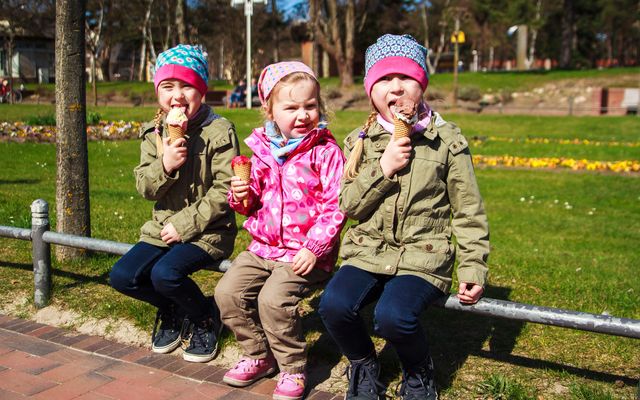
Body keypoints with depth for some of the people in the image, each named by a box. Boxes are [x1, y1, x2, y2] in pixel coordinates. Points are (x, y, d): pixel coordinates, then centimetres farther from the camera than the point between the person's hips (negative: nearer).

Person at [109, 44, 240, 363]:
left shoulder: (219, 131, -11)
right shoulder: (154, 133, 6)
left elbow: (224, 191, -15)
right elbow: (145, 188, 2)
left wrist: (185, 225, -17)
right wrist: (165, 166, -20)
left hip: (208, 231, -6)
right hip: (163, 227, 6)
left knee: (165, 273, -28)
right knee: (122, 276, -10)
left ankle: (206, 319, 4)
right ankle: (171, 310, 20)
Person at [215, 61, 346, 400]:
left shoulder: (326, 152, -8)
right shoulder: (261, 149, 7)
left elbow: (334, 207, -13)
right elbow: (251, 202, 17)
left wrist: (314, 247, -20)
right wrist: (241, 196, -7)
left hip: (305, 252, -6)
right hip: (263, 246, 6)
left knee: (273, 299, -24)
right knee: (228, 292, -5)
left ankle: (293, 368, 0)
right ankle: (258, 355, 17)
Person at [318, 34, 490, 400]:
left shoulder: (447, 141, 0)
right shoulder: (360, 141, 7)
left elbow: (468, 212, 2)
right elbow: (348, 206, 1)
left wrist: (473, 269, -5)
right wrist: (382, 169, -13)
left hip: (423, 258, -3)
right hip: (368, 252, 3)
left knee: (393, 316, -30)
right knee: (334, 304, -25)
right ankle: (364, 366, 8)